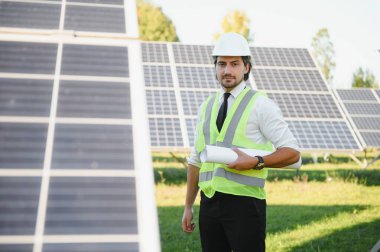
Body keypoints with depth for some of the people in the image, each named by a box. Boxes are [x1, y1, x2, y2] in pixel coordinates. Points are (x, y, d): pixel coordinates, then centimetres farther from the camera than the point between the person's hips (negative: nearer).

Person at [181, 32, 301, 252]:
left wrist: (255, 162, -21)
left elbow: (292, 152, -6)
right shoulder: (206, 107, 12)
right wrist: (188, 207, 16)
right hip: (209, 202, 5)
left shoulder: (261, 105, -4)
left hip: (244, 201, -5)